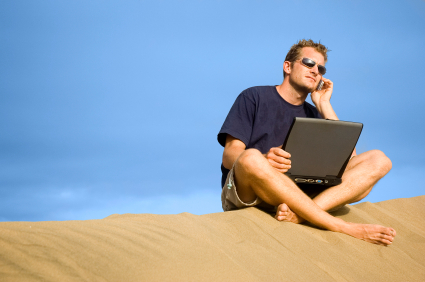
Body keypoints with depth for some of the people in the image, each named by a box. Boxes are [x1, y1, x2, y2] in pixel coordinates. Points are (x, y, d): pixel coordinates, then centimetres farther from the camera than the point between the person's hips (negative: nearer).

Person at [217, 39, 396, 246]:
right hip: (245, 195, -4)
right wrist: (264, 160, -27)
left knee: (378, 160, -10)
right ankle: (343, 228, -36)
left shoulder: (313, 114, 21)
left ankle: (299, 215, -38)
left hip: (298, 194, 4)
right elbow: (229, 156, -4)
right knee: (251, 158, -40)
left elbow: (347, 157, 4)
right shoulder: (254, 98, 8)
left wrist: (323, 105, 7)